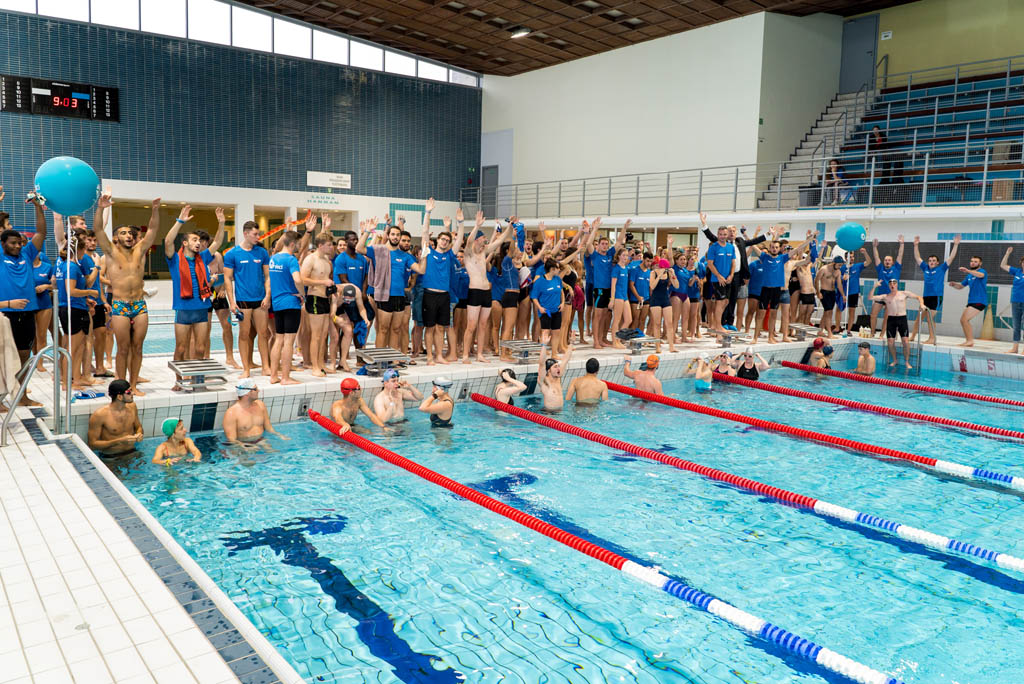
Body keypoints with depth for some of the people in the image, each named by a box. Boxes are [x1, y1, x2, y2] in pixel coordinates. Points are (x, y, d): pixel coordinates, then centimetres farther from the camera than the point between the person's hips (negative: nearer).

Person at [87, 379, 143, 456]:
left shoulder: (132, 407, 2)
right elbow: (92, 444, -13)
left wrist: (139, 434, -5)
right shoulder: (99, 415, -16)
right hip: (110, 457, -4)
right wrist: (119, 441, -23)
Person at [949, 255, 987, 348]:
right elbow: (960, 286, 22)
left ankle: (970, 340, -11)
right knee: (963, 320, 7)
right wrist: (954, 284, -2)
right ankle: (968, 340, 15)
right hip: (971, 301, 8)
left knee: (964, 319, -16)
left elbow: (980, 275, -31)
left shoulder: (982, 271, -6)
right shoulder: (969, 276, 18)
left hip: (979, 301, -8)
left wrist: (968, 271, -48)